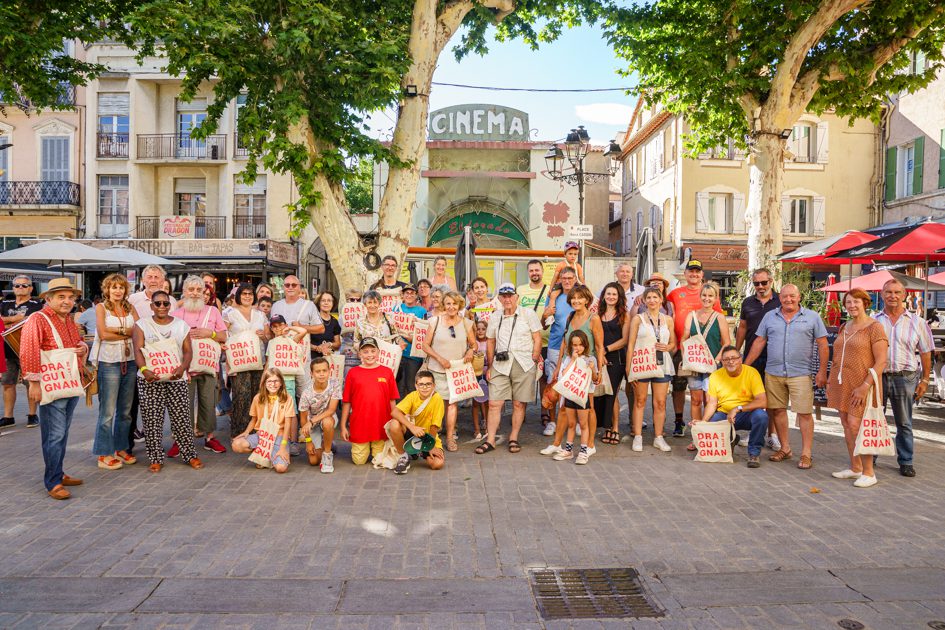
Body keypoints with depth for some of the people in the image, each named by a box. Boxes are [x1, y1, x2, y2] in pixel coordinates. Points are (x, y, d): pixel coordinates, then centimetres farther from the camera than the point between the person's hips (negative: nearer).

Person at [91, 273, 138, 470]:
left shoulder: (129, 308, 12)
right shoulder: (101, 307, 1)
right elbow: (103, 334, -11)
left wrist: (118, 330, -13)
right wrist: (128, 333, -6)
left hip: (129, 361, 4)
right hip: (109, 362, -4)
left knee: (125, 410, 11)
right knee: (108, 411, -2)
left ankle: (120, 448, 22)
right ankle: (104, 454, 7)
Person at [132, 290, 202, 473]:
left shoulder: (181, 325, 10)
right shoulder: (141, 325, 6)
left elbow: (188, 351, 5)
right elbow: (138, 350, -5)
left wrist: (182, 368, -15)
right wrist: (144, 370, -23)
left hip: (176, 379, 1)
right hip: (150, 379, -1)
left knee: (182, 417, 2)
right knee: (152, 420, 1)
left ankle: (189, 455, 14)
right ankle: (156, 458, 12)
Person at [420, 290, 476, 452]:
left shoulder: (466, 323, 5)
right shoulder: (435, 321, 0)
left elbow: (474, 344, 13)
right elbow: (425, 345, 1)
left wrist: (471, 350, -10)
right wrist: (440, 358, -11)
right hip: (437, 370, -1)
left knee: (453, 402, 3)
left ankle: (450, 437, 11)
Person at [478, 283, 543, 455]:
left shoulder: (528, 314, 2)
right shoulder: (495, 318, 12)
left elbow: (537, 339, 2)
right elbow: (490, 343, 16)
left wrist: (533, 361, -5)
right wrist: (489, 367, 12)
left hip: (524, 365, -2)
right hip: (500, 365, 3)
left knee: (519, 404, 4)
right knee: (494, 403, -2)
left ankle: (513, 439, 17)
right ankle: (490, 440, 6)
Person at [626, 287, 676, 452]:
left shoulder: (668, 320, 11)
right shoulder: (638, 319, 4)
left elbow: (673, 343, 17)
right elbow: (631, 344, 0)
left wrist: (667, 347, -8)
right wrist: (629, 368, -7)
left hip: (662, 364, 2)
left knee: (660, 402, 5)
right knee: (639, 401, 3)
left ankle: (659, 437, 15)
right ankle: (638, 437, 10)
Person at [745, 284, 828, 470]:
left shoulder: (812, 317, 3)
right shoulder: (769, 317, 9)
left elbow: (822, 345, 1)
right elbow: (759, 343, 9)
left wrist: (822, 372, -5)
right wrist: (745, 366, 4)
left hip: (800, 373, -3)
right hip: (773, 373, 3)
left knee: (804, 413, -3)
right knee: (777, 411, 8)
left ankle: (806, 454, 7)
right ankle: (785, 449, 23)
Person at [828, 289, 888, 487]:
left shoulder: (874, 327, -8)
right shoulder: (844, 328, 14)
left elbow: (881, 362, -13)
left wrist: (865, 386, -19)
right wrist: (830, 380, 16)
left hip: (861, 385, -7)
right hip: (842, 383, 7)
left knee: (855, 425, -10)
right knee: (846, 425, 9)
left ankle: (869, 472, 3)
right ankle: (855, 468, 19)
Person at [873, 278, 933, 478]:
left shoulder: (917, 322, 3)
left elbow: (925, 353, 7)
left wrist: (925, 380, 3)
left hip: (905, 378, 0)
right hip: (877, 376, 0)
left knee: (904, 423, 9)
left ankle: (906, 461, 21)